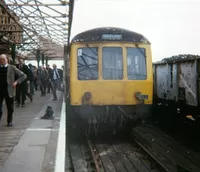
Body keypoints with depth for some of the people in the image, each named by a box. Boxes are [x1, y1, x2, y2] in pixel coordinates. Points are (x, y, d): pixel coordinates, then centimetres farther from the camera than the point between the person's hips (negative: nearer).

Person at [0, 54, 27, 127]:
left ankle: (9, 121, 24)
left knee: (10, 108, 8)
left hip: (9, 91, -2)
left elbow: (23, 76, 1)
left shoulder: (12, 68, 0)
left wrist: (16, 82, -9)